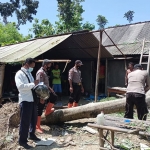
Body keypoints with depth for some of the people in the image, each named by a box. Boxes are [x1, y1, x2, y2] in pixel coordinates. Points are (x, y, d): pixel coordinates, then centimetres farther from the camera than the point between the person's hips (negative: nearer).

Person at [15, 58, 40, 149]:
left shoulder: (29, 74, 17)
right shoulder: (19, 74, -9)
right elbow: (20, 86, -25)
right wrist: (33, 84, -22)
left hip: (33, 100, 8)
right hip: (25, 101, -8)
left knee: (34, 119, 18)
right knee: (25, 121, -1)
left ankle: (32, 135, 37)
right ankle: (22, 141, 12)